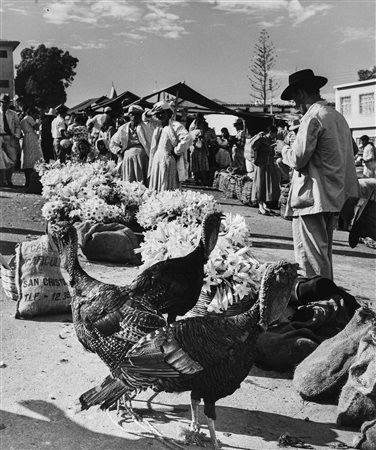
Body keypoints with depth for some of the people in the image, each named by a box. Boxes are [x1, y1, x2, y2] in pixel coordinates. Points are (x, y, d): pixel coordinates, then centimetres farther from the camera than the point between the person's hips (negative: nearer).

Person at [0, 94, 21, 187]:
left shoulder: (13, 114, 8)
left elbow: (18, 126, 10)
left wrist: (16, 136, -3)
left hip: (10, 138, 2)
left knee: (12, 160, 1)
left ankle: (8, 180, 14)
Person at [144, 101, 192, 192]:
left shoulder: (176, 126, -9)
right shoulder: (158, 125, 15)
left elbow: (187, 139, -22)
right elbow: (145, 117, 27)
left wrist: (176, 151, -13)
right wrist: (150, 113, 4)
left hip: (169, 162, -8)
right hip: (156, 162, 8)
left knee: (168, 190, -9)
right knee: (155, 190, 7)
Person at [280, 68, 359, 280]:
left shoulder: (313, 117, -14)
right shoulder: (338, 116, 15)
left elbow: (298, 159, -18)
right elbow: (349, 155, 19)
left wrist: (286, 150, 1)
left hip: (312, 199, -9)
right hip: (334, 198, 9)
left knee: (311, 261, -5)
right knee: (324, 255, 19)